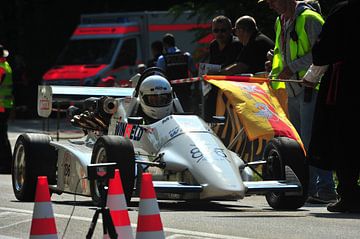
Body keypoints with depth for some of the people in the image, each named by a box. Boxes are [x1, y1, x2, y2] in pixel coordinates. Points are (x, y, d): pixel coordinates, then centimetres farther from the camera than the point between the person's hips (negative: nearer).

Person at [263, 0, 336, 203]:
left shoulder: (309, 18, -11)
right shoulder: (281, 21, 17)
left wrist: (293, 67, -18)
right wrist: (275, 73, 12)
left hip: (311, 87, -9)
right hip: (293, 90, 9)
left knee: (311, 140, -12)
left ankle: (326, 189, -10)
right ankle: (307, 188, 12)